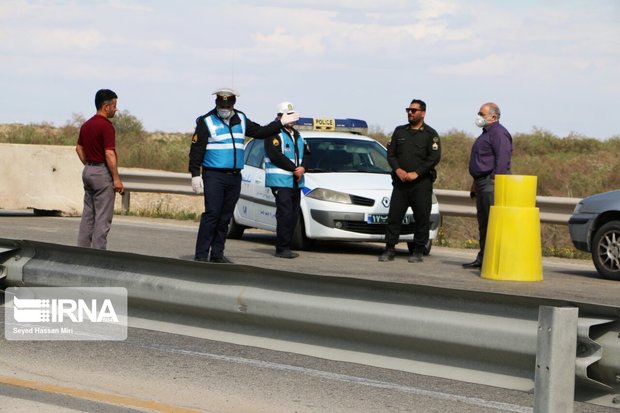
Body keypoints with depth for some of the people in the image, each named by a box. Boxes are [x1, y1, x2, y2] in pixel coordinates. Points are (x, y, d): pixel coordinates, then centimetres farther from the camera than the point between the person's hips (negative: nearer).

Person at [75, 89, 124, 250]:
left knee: (88, 215, 11)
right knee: (103, 218, -6)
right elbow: (109, 154, -21)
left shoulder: (86, 125, 11)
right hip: (103, 173, -9)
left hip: (88, 171, 9)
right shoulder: (106, 126, -16)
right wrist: (117, 179, -17)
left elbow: (79, 148, 19)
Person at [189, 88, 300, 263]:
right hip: (214, 176, -6)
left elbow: (260, 132, 25)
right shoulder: (206, 122, -3)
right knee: (212, 214, -14)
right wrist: (195, 175, -13)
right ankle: (201, 255, -14)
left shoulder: (240, 120, 15)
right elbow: (196, 150, -6)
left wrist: (281, 123, 22)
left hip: (234, 177, 6)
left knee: (225, 217, 6)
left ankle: (217, 254, 11)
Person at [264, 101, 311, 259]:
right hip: (280, 180, -8)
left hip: (296, 182, 8)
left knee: (293, 215, 6)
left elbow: (306, 153, 16)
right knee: (285, 214, -13)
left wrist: (303, 168, -5)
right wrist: (294, 169, -14)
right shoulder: (274, 134, -6)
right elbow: (276, 156, -16)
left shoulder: (297, 135, 21)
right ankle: (282, 249, -12)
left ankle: (286, 247, 11)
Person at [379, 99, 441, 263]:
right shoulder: (399, 131, 15)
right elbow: (391, 154, 11)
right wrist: (398, 170, -8)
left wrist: (416, 173, -14)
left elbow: (435, 157, -7)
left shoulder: (430, 134, 2)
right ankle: (389, 250, 2)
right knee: (394, 215, -1)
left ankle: (418, 251, 4)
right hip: (400, 181, 3)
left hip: (421, 183, -3)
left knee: (422, 217, -3)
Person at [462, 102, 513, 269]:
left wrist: (496, 180, -25)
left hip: (491, 183, -11)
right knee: (483, 222, 12)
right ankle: (482, 258, 16)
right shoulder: (486, 134, 23)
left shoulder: (498, 133, -11)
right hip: (482, 183, 11)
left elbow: (503, 159, -21)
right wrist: (475, 183, 27)